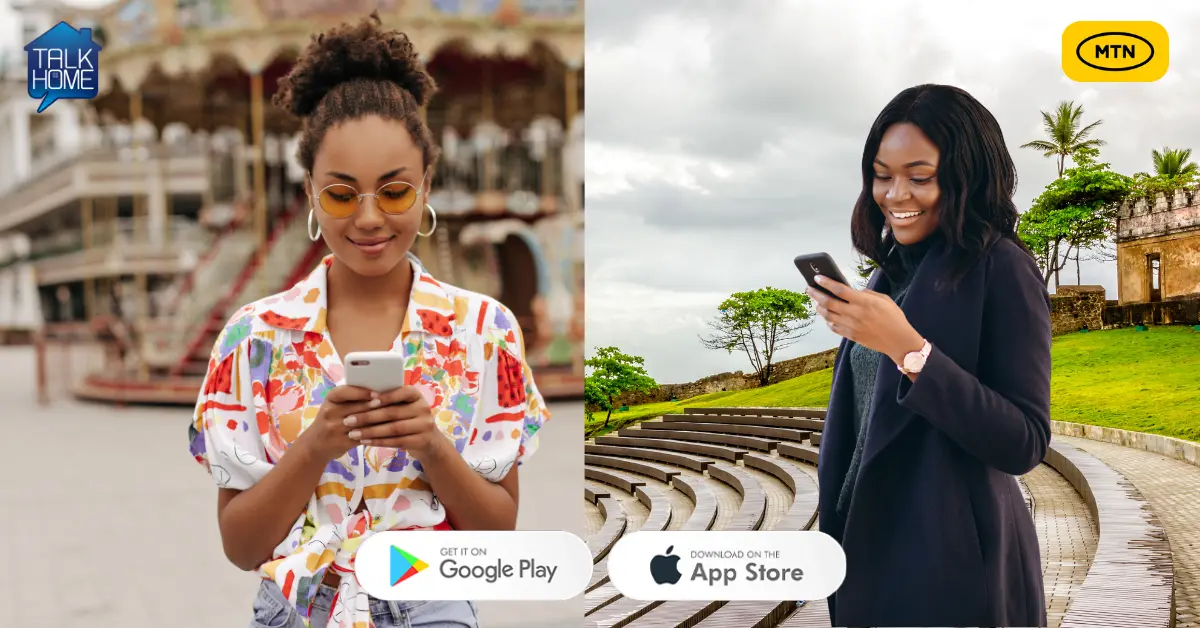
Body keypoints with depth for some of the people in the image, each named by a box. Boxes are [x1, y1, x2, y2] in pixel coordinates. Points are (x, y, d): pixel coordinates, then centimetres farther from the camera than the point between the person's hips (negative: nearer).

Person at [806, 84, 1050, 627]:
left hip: (952, 562, -7)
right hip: (869, 544, 7)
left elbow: (1025, 444, -18)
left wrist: (909, 349, -26)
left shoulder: (1001, 270, -13)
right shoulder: (894, 272, 8)